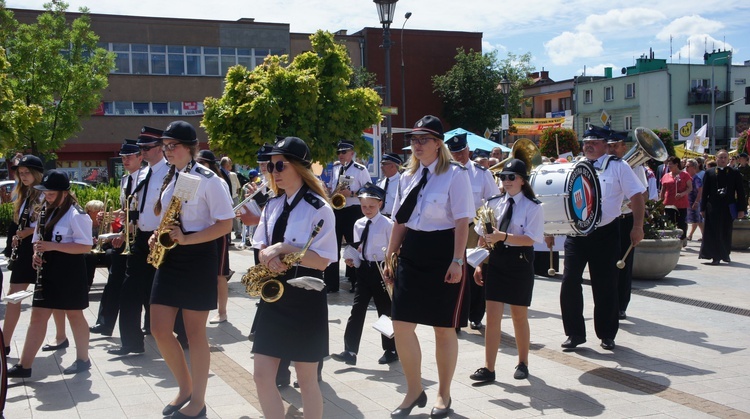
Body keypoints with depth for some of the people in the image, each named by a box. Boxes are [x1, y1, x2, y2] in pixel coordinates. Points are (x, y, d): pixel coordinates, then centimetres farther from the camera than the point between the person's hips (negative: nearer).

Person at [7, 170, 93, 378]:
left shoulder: (76, 215, -13)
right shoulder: (46, 212, 11)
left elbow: (85, 246, -18)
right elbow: (39, 239, 21)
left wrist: (52, 246, -24)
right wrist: (37, 253, -2)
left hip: (69, 271, -7)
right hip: (48, 270, 7)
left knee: (74, 314, 5)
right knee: (38, 316, 5)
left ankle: (83, 359, 20)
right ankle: (24, 365, 7)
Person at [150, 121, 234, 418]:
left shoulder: (208, 180, -11)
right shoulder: (169, 178, 11)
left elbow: (225, 224, -14)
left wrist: (187, 239, -23)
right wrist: (158, 236, 2)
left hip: (197, 259, -7)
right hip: (169, 257, 7)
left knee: (194, 333, 2)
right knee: (159, 330, 5)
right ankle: (185, 388, 25)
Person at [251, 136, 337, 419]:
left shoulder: (319, 208, -11)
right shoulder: (272, 206, 9)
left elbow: (322, 260, -15)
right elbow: (261, 247, 11)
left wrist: (283, 248, -21)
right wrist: (270, 257, -11)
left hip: (305, 299, -6)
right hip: (274, 296, 6)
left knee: (306, 380, 5)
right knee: (262, 376, 6)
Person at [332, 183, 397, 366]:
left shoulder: (387, 224, -9)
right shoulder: (358, 224, 8)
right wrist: (352, 259, -2)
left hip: (381, 269, -5)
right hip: (363, 269, 5)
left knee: (385, 310, 7)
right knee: (357, 309, 0)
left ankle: (391, 350, 22)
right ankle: (350, 351, 2)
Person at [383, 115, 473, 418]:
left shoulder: (455, 174, -8)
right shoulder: (408, 176, 11)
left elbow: (462, 221, -12)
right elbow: (399, 222, 14)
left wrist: (456, 261, -18)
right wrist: (390, 258, 12)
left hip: (442, 254, -6)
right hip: (411, 255, 6)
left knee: (444, 329, 6)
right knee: (401, 325, 2)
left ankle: (443, 394, 25)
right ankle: (414, 390, 22)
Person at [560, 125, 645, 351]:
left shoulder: (618, 167, -1)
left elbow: (636, 196, -3)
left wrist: (637, 227, -10)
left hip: (605, 233, -3)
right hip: (576, 233, 3)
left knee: (605, 286, 6)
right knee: (570, 282, -4)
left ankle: (607, 334, 21)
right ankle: (575, 332, 10)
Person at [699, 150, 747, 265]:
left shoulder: (734, 173, 4)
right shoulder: (709, 173, 4)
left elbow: (740, 192, 3)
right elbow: (705, 192, 4)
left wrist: (741, 209, -3)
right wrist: (703, 208, 0)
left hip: (728, 208, 1)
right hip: (713, 207, 0)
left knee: (726, 232, 10)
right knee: (714, 232, 0)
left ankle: (725, 254, 26)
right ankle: (716, 256, 5)